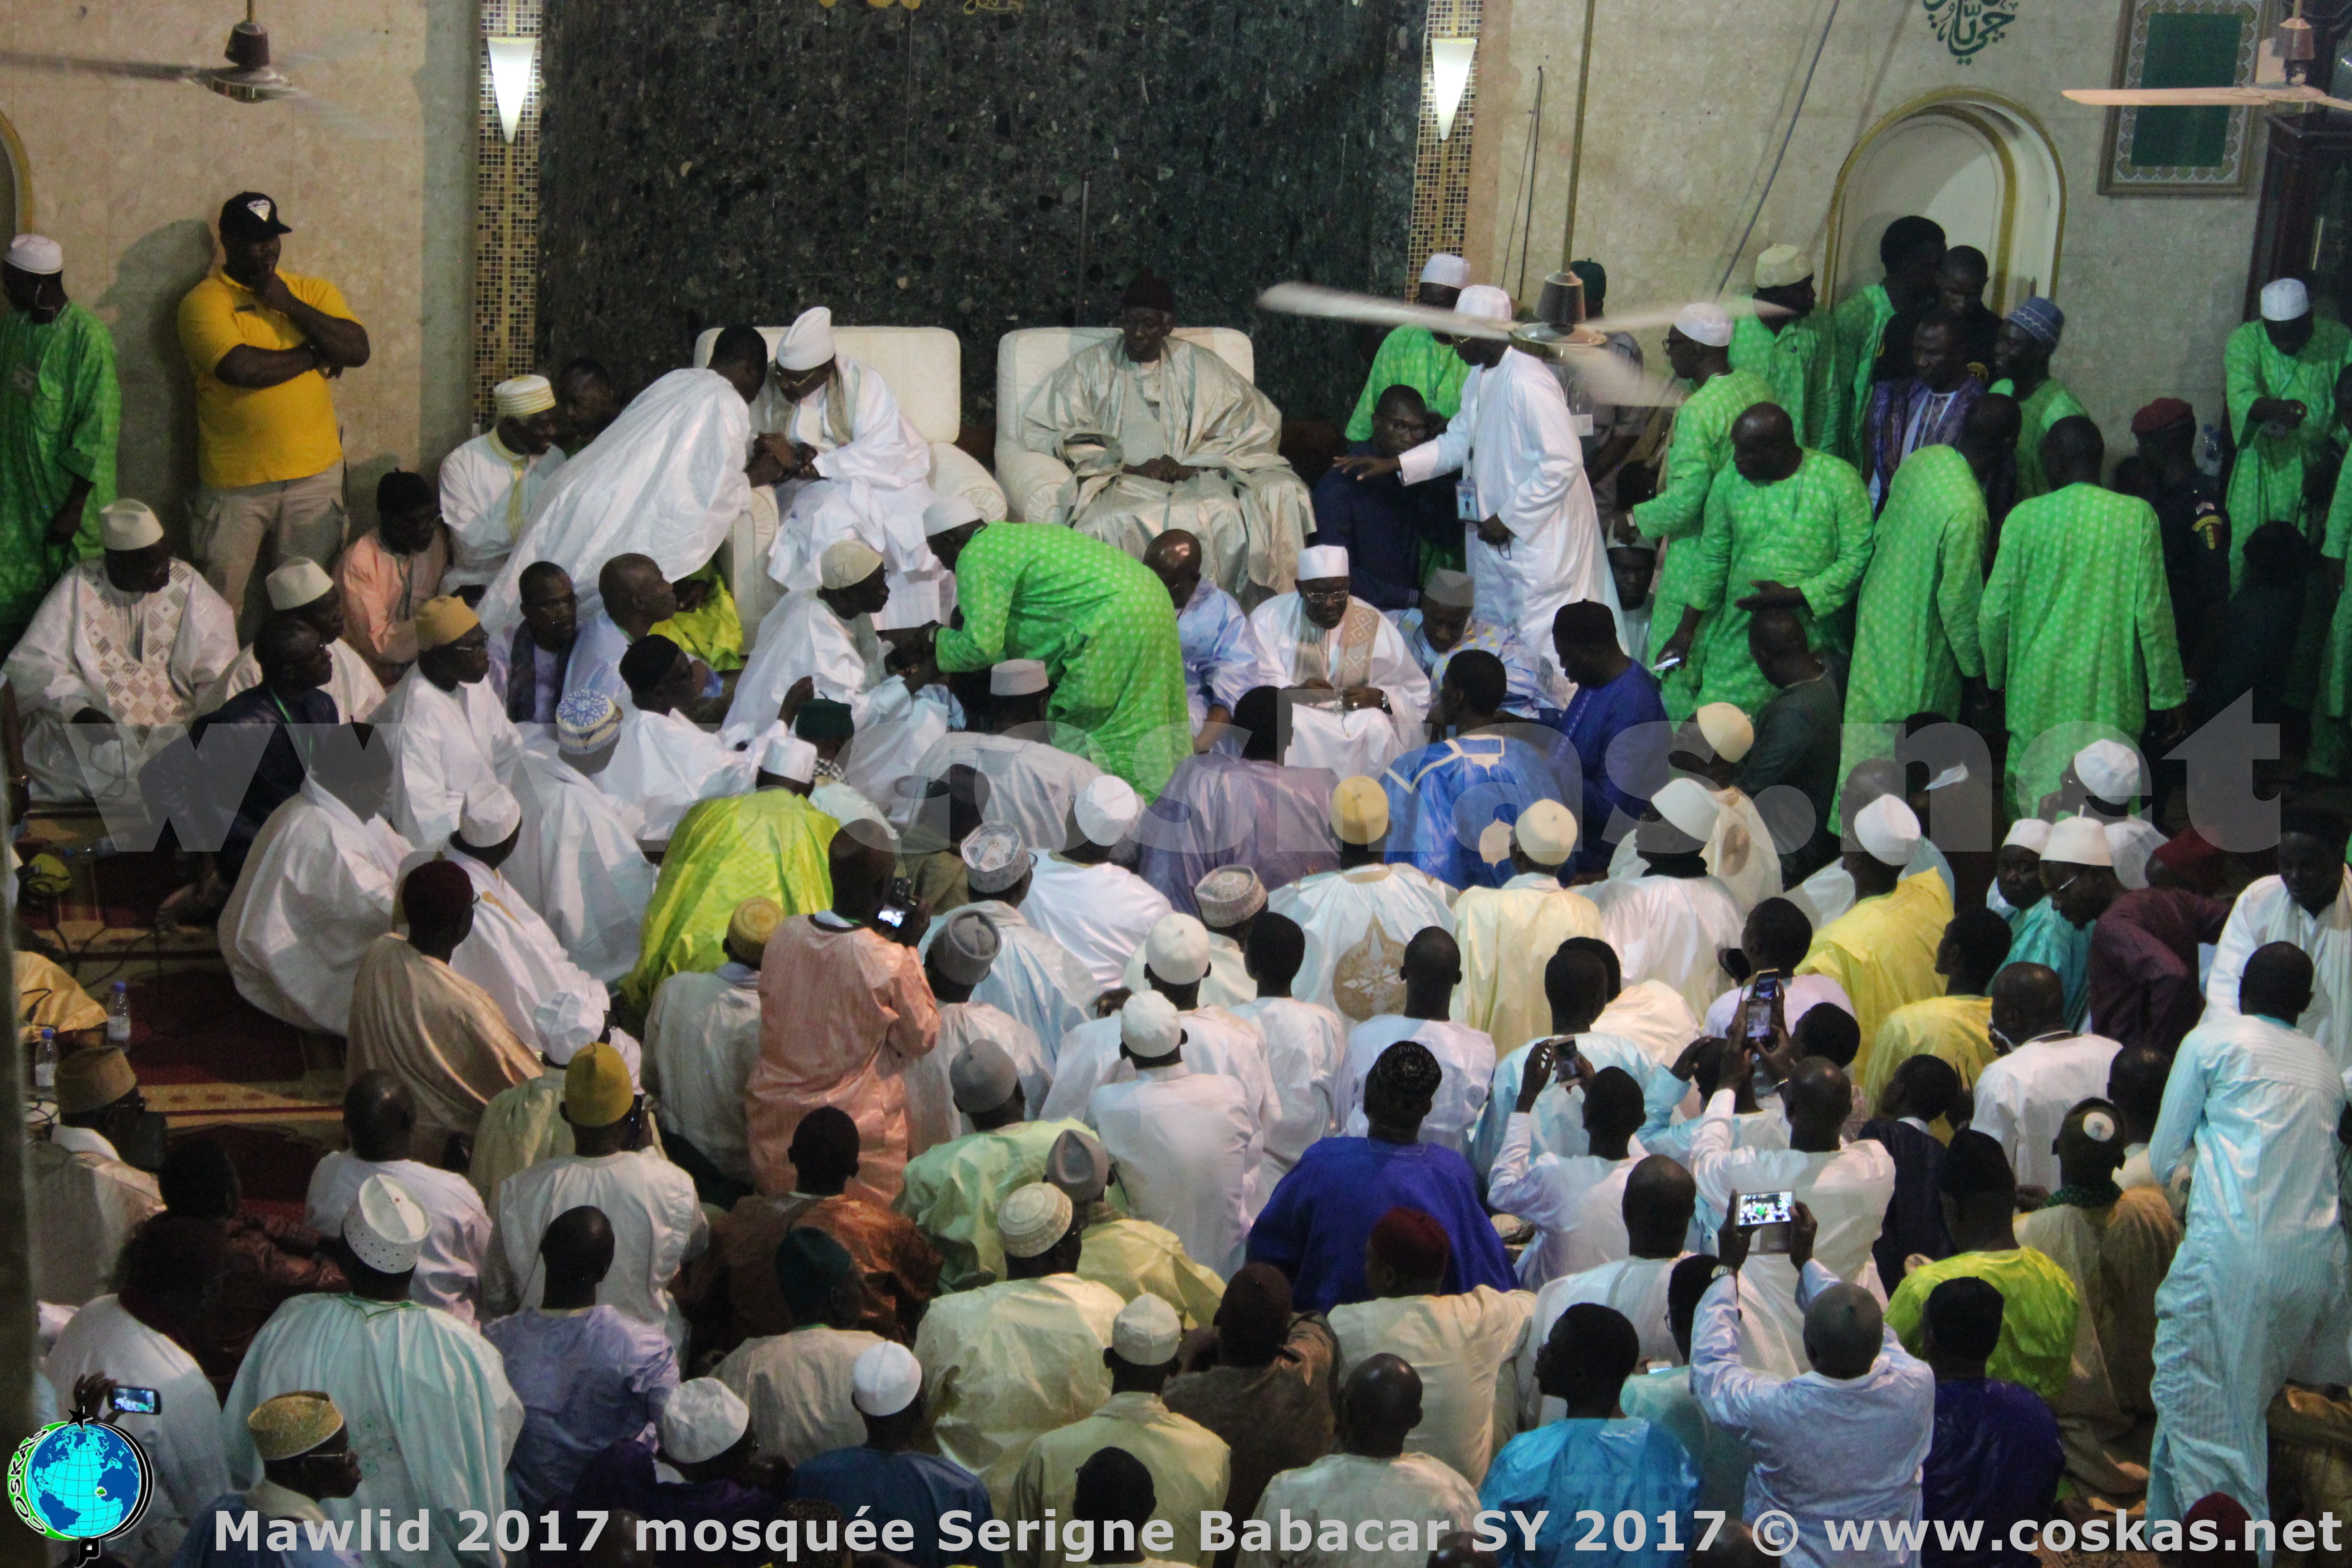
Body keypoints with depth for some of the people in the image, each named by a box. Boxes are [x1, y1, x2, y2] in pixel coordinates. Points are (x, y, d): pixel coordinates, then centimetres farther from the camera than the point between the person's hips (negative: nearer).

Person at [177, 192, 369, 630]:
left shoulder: (313, 291, 9)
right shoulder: (204, 302, -5)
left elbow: (357, 350, -6)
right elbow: (239, 368, -21)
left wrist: (288, 304, -10)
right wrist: (315, 355, -8)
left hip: (315, 473, 3)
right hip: (235, 480, -3)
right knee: (221, 600, 3)